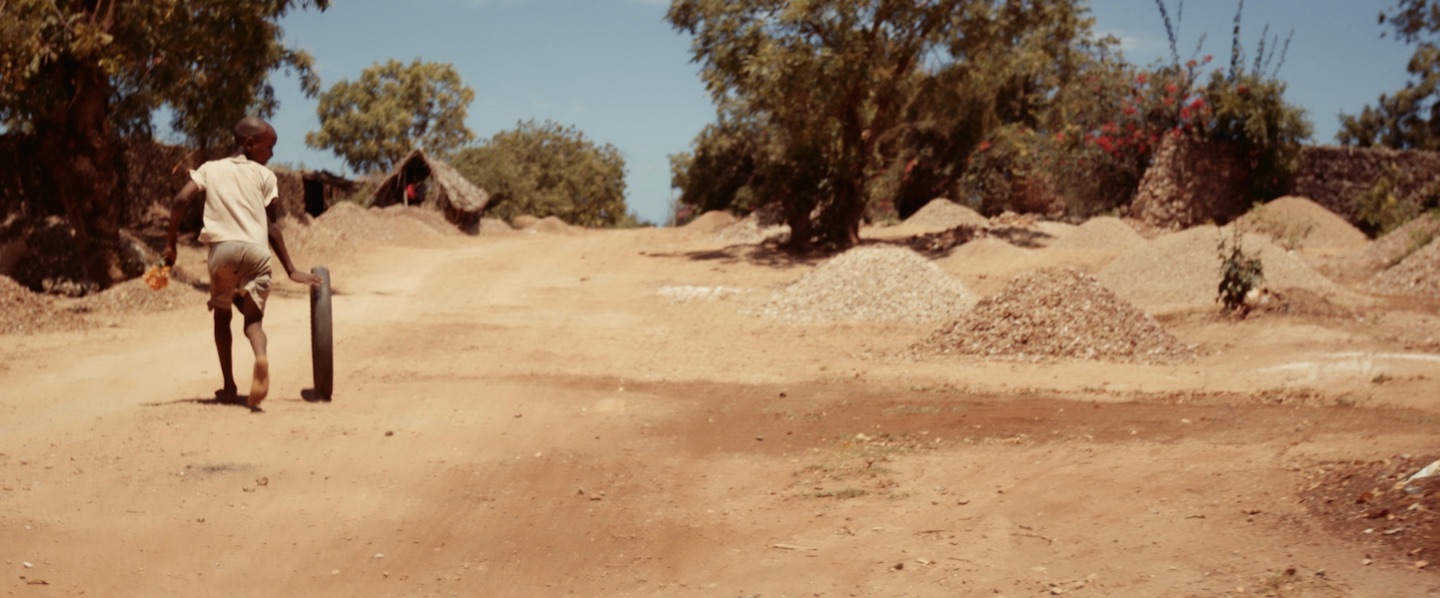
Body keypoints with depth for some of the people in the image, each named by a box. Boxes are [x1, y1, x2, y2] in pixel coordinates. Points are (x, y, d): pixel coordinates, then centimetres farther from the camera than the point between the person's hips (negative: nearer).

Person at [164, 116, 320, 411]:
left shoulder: (210, 168, 17)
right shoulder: (264, 176, 13)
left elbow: (181, 200, 2)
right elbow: (273, 227, 9)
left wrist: (170, 244, 8)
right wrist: (291, 270, 13)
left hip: (222, 248, 1)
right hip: (256, 250, -1)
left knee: (222, 315, 22)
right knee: (253, 317, 8)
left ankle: (229, 387, 19)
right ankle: (261, 356, -28)